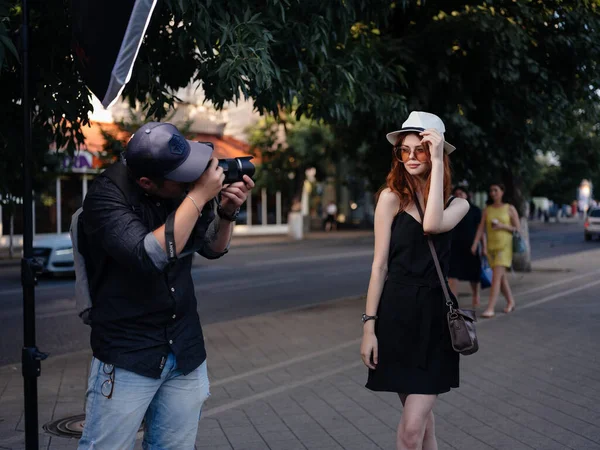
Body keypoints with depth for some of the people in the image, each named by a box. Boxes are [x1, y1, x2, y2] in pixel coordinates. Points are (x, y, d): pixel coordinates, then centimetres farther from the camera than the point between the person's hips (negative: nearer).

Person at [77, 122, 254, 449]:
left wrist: (227, 212, -7)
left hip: (186, 351, 5)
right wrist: (199, 196, -25)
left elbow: (213, 248, 14)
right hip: (128, 353, -5)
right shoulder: (106, 195, -15)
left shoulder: (186, 185, 0)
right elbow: (150, 256, -29)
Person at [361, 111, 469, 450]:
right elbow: (380, 265, -2)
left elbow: (433, 224, -20)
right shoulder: (392, 197, -1)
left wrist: (438, 162, -16)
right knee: (422, 419, 9)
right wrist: (369, 324, -6)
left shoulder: (457, 204, 5)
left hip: (436, 318, 1)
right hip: (397, 314, -1)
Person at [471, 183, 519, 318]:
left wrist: (502, 226, -15)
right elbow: (481, 228, 0)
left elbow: (518, 229, 0)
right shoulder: (487, 210, 7)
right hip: (491, 246, 4)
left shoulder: (510, 209, -2)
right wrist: (475, 244, -12)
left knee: (496, 276, -16)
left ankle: (490, 308, -19)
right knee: (502, 277, 14)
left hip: (505, 246, -4)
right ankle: (511, 302, 34)